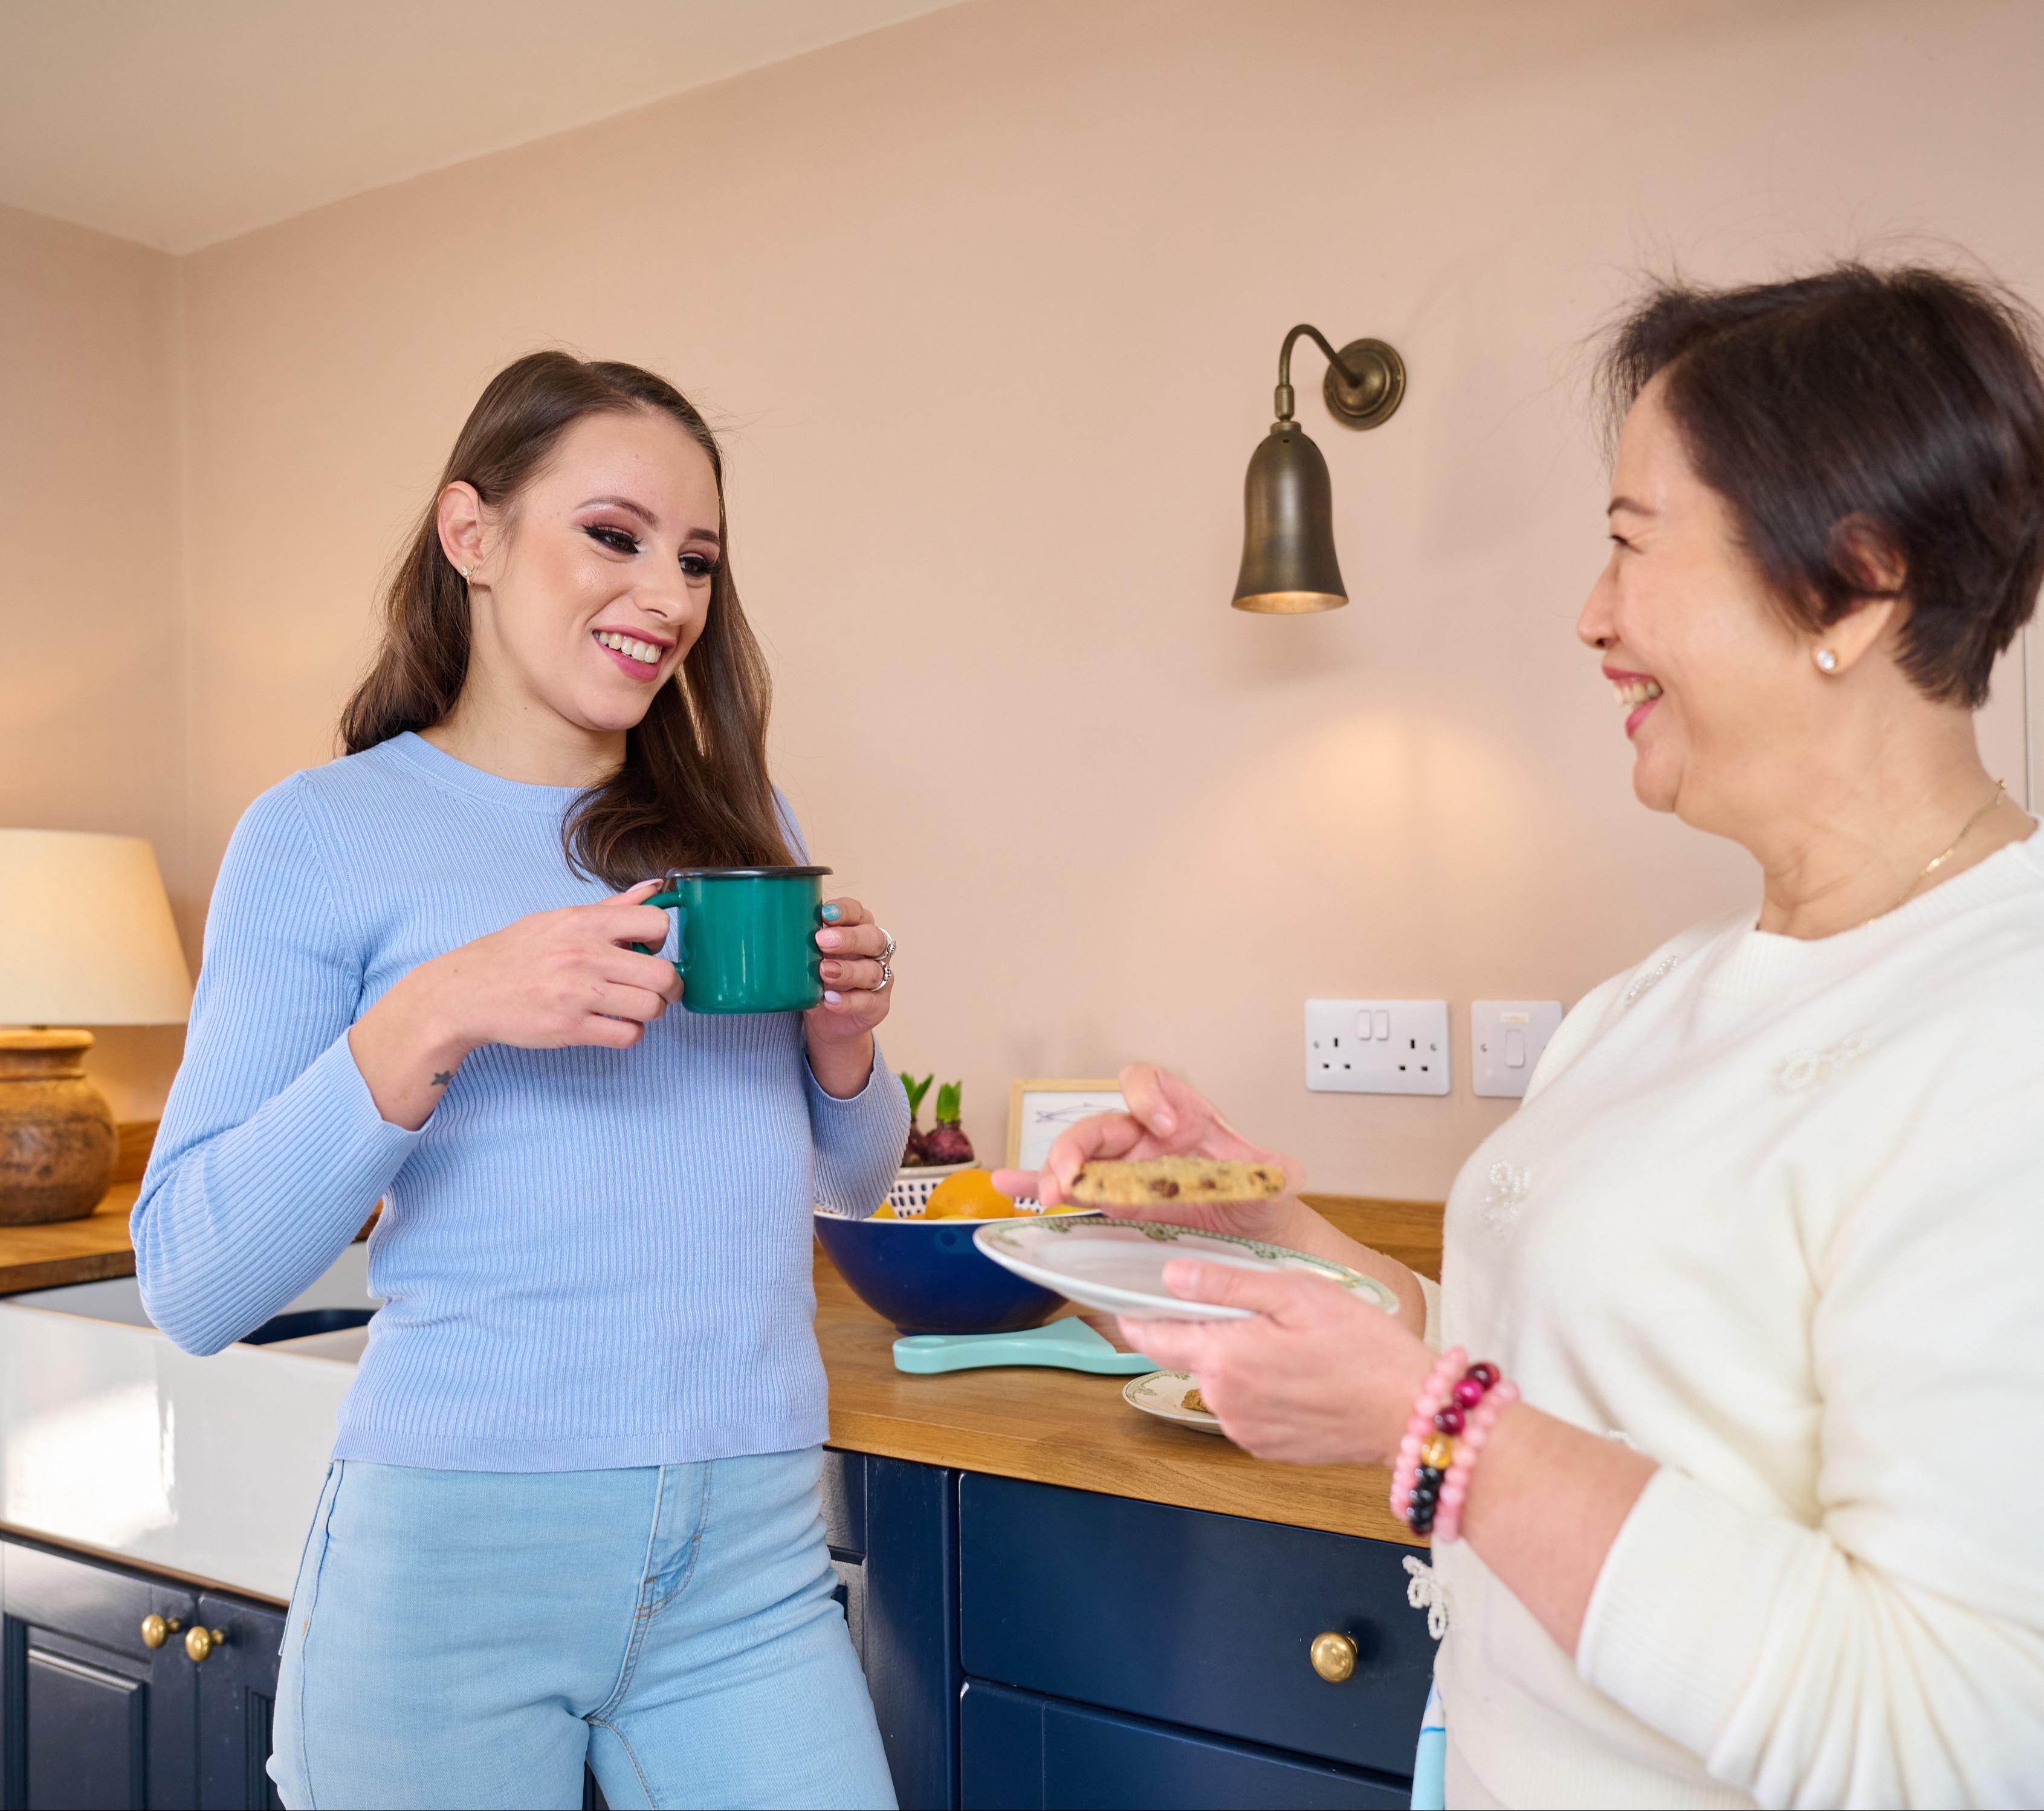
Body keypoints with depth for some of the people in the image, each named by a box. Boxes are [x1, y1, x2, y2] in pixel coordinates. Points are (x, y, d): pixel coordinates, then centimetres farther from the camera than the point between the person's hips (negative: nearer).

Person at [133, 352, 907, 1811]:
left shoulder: (739, 822, 9)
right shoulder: (329, 831, -4)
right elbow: (190, 1284, -9)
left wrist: (843, 1047, -5)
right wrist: (431, 1019, -21)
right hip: (457, 1547, -3)